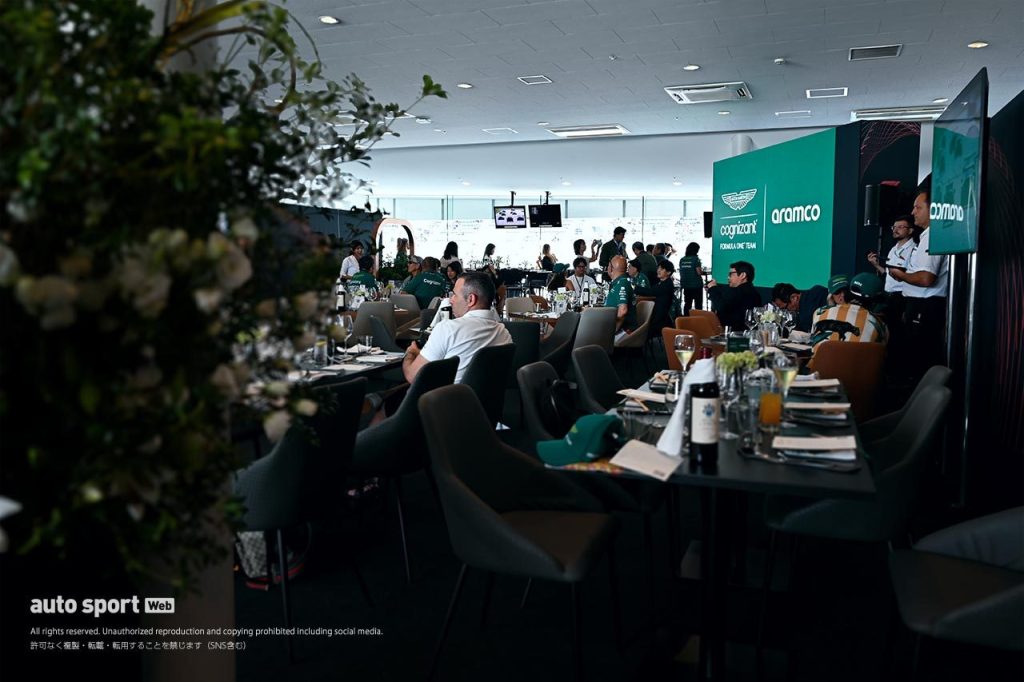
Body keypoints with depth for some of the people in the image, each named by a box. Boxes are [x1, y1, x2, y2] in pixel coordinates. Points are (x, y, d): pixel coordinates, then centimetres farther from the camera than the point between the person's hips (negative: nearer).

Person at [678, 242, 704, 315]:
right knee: (698, 305, 1)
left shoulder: (682, 259, 4)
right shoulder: (695, 259, -11)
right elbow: (699, 272, -14)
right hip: (696, 285, -5)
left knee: (687, 304, 10)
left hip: (686, 285, 5)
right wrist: (702, 270, 6)